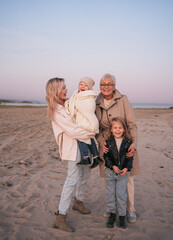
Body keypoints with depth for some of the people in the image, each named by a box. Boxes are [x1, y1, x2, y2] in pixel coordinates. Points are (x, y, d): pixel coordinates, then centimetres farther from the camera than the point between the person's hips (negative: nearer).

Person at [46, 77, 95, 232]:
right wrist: (92, 133, -12)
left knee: (85, 174, 17)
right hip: (73, 145, -8)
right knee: (73, 179, -10)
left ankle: (78, 202, 38)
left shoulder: (69, 103, 11)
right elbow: (72, 130, -19)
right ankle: (60, 218, -2)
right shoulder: (55, 111, -14)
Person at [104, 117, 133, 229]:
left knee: (121, 194, 0)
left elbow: (130, 157, 0)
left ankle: (122, 216, 17)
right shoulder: (108, 141, -3)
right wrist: (113, 166, -15)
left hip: (123, 172, -1)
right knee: (110, 193, 7)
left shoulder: (128, 142, -4)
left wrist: (126, 168, -14)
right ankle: (112, 214, 25)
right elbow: (106, 156, -3)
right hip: (110, 171, 1)